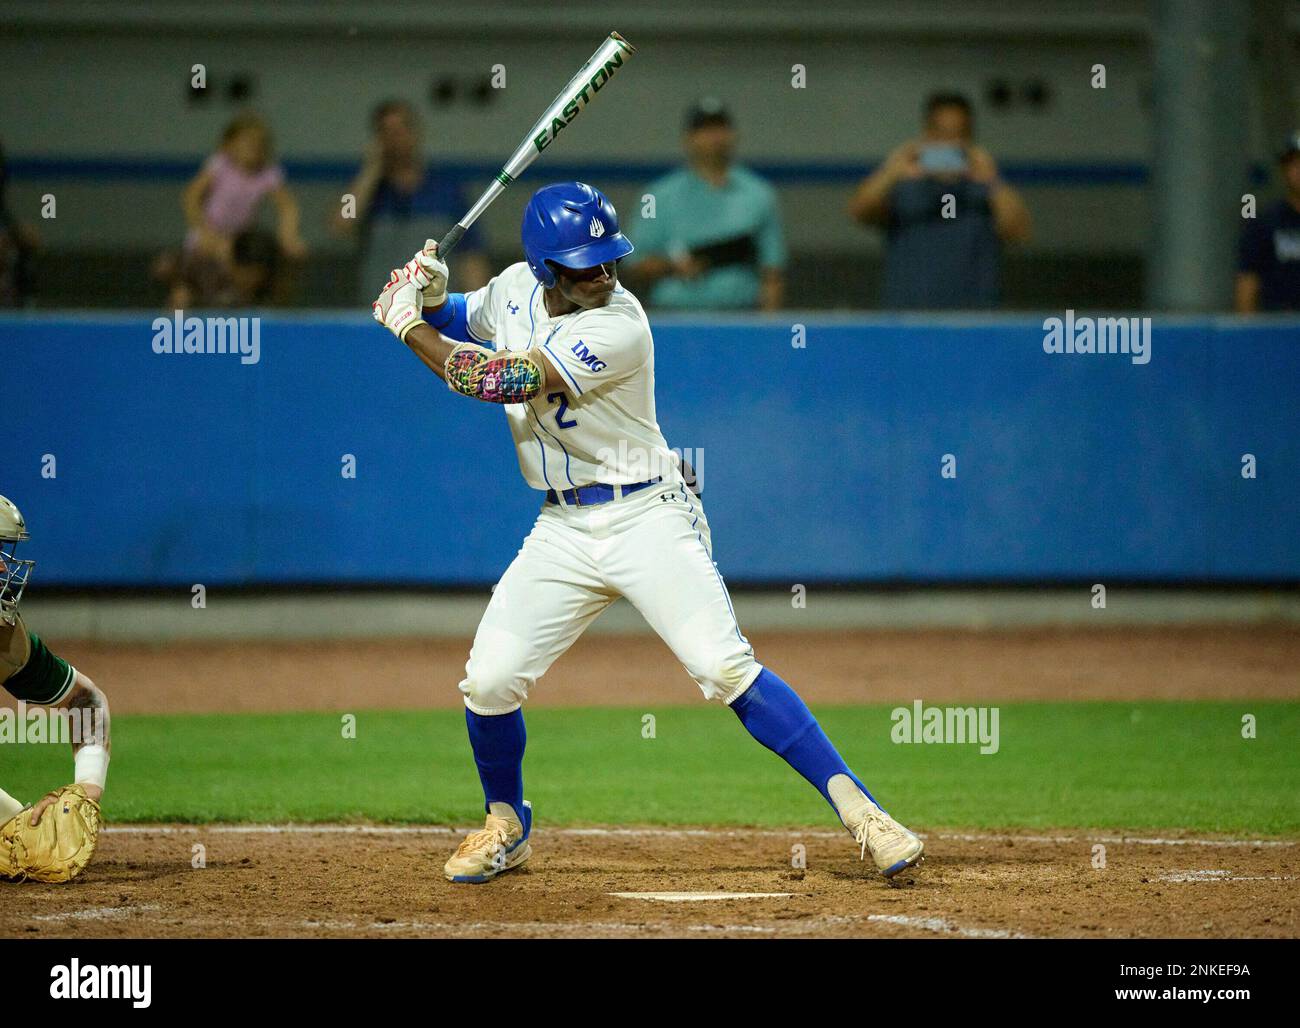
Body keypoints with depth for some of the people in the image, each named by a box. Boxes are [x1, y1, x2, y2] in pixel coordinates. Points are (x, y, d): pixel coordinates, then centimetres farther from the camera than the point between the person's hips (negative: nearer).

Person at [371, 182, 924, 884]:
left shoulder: (619, 328, -22)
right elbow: (461, 320, 21)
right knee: (490, 680, -4)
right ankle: (506, 826, 22)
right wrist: (429, 296, -3)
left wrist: (409, 326, -15)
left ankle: (857, 808, -17)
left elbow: (496, 381, -26)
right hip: (563, 530, 6)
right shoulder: (517, 287, 0)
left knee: (724, 667, -20)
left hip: (647, 517, -6)